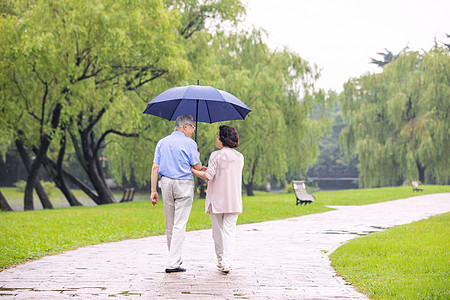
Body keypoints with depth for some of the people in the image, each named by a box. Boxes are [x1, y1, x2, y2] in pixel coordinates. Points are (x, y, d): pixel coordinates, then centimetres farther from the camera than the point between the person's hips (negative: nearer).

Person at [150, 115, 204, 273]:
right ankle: (173, 264, -9)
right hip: (184, 184, -5)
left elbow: (155, 167, 5)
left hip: (166, 183, 5)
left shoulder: (162, 142, 10)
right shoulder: (189, 143, -4)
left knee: (169, 225, 15)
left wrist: (153, 190, 5)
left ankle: (176, 258, 29)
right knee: (180, 225, -5)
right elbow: (197, 167, -4)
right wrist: (197, 158, 18)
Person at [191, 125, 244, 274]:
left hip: (216, 199, -2)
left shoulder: (216, 156, -10)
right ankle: (227, 262, -14)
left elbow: (208, 176, -14)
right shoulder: (240, 157, 4)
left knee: (218, 231, 11)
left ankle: (221, 260, 20)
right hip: (233, 200, 2)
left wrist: (193, 170, 0)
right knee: (229, 230, 0)